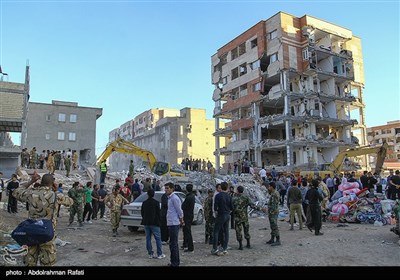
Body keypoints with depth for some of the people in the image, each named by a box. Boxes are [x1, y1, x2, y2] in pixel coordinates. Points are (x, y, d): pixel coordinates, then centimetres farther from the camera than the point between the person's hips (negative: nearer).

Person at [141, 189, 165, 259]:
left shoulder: (144, 203, 5)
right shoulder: (156, 202, -10)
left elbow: (142, 212, 11)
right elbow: (158, 213, -9)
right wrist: (159, 221, 2)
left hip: (146, 223, 5)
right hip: (154, 223, -5)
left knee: (148, 238, 10)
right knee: (158, 238, 2)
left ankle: (150, 254, 13)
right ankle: (160, 254, 3)